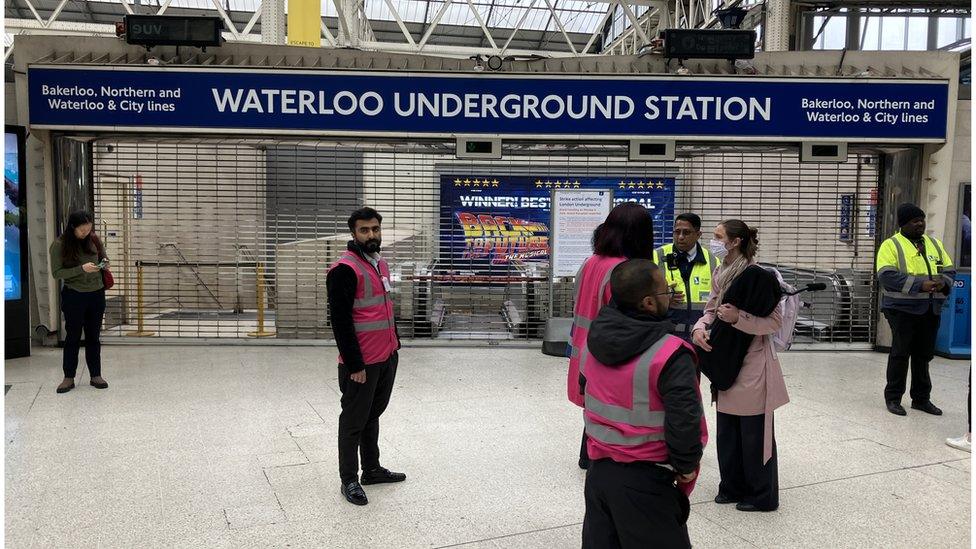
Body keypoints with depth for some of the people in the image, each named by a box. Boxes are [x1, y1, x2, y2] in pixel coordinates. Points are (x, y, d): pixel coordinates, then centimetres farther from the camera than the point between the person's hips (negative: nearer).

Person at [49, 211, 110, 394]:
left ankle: (96, 375, 18)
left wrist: (104, 263, -7)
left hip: (96, 294, 3)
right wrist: (82, 269, -22)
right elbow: (56, 273, -10)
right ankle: (69, 377, 15)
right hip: (73, 296, -3)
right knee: (72, 337, 5)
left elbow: (104, 257, 17)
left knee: (94, 336, 10)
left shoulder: (94, 239, 1)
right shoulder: (59, 245, -9)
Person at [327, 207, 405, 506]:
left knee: (373, 415, 19)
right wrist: (354, 365, -19)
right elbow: (340, 321, -19)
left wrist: (395, 344, 19)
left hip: (387, 357, 8)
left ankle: (372, 469, 31)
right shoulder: (344, 269, -17)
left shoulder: (381, 264, 11)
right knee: (354, 422, 4)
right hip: (361, 363, -8)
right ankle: (349, 480, 17)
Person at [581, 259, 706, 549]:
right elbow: (684, 421, -21)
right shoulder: (671, 355, -22)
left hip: (598, 469, 6)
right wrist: (687, 466, -6)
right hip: (645, 482, -6)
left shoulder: (598, 335, -2)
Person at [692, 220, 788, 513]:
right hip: (726, 362, 7)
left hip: (752, 364, -7)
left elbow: (775, 322, -14)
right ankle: (732, 486, 30)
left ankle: (762, 495, 19)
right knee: (726, 429, 15)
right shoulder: (720, 275, 6)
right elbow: (711, 310, 13)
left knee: (754, 432, 3)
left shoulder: (758, 277, -17)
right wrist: (700, 328, -8)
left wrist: (739, 318, -26)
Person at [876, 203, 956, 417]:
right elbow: (887, 275, -16)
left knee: (924, 354, 12)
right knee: (901, 353, -1)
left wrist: (943, 282, -7)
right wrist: (920, 285, -22)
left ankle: (921, 398, 23)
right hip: (903, 309, -6)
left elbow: (949, 270, 17)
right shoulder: (891, 245, -5)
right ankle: (893, 398, 10)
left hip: (931, 310, 6)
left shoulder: (935, 244, 16)